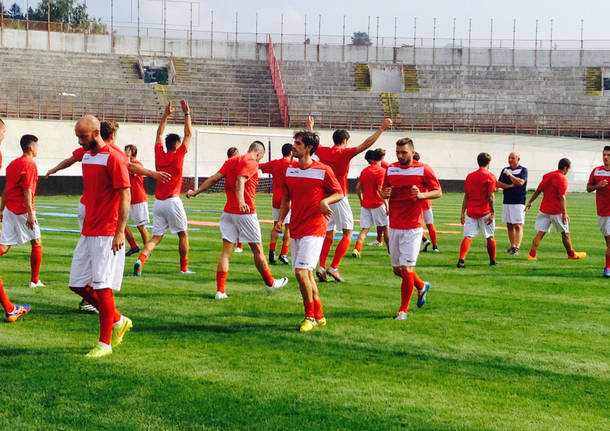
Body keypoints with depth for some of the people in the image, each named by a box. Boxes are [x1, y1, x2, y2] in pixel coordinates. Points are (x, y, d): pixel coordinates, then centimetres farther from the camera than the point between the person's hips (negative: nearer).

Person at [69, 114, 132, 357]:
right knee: (77, 285, 9)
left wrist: (120, 232, -21)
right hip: (88, 233, 9)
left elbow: (125, 196, -15)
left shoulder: (113, 158, -13)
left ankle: (105, 343, 4)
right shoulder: (86, 156, 12)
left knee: (102, 287, -6)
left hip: (107, 234, -9)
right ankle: (118, 321, 24)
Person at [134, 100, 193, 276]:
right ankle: (184, 267, 12)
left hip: (158, 202, 5)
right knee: (183, 234, 10)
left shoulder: (159, 155, 6)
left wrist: (166, 115, 25)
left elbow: (159, 134, 21)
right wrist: (186, 114, 10)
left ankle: (141, 259, -18)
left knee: (156, 237, 5)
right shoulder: (178, 156, -6)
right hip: (172, 202, -5)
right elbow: (189, 134, 2)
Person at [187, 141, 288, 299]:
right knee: (257, 250, 9)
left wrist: (195, 192, 10)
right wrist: (241, 201, -39)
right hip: (246, 213, -6)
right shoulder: (252, 163, -8)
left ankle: (220, 291, -6)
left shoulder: (231, 161, 13)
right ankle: (270, 283, 25)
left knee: (226, 250, 2)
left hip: (228, 212, 6)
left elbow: (214, 178, 6)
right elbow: (240, 181, -24)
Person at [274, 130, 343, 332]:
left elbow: (339, 193, 0)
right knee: (306, 274, 11)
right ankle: (318, 316, 23)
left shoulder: (323, 171, -8)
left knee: (301, 271, -15)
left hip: (314, 229, -7)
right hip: (295, 229, 7)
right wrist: (280, 220, 5)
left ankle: (310, 316, -1)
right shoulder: (289, 170, 9)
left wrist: (325, 201, -20)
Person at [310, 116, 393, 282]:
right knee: (347, 234, 1)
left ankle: (321, 267, 1)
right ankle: (334, 267, -8)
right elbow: (366, 144, -17)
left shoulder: (323, 151, 5)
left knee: (328, 235, 12)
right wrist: (382, 129, -15)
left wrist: (310, 127, 43)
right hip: (339, 198, -6)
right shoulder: (345, 152, -8)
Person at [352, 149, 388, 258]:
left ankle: (357, 249, -15)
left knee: (364, 229, 4)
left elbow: (358, 187, 11)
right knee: (385, 228, 10)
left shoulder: (364, 171, 8)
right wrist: (386, 204, -14)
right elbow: (380, 189, -17)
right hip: (378, 204, -4)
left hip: (365, 204, 4)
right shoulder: (381, 171, -9)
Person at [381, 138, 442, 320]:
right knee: (397, 269, 11)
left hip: (413, 227, -5)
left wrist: (421, 195, -18)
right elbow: (383, 192, 19)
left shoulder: (423, 170, -4)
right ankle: (422, 286, 40)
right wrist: (385, 193, -5)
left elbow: (438, 192, 1)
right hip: (394, 226, 5)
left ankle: (403, 310, 2)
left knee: (406, 268, -9)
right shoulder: (390, 169, 9)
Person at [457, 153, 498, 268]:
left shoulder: (470, 176, 9)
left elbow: (466, 196, 10)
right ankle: (492, 261, 22)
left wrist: (463, 212, 12)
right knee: (490, 237, 11)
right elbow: (490, 196, -12)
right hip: (485, 212, -3)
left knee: (468, 236, -2)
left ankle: (461, 260, -19)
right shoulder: (490, 176, -5)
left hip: (471, 212, 3)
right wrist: (492, 213, -12)